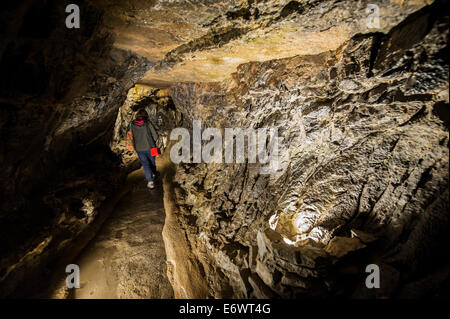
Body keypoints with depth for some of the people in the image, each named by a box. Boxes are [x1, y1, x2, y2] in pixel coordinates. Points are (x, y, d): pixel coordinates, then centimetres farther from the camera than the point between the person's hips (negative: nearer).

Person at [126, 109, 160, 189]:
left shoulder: (133, 125, -4)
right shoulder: (148, 123, -12)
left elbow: (131, 136, 5)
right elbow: (155, 135, -11)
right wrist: (153, 143, 8)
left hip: (139, 148, 1)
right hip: (149, 147, -1)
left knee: (145, 164, 8)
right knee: (152, 161, 23)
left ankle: (150, 181, 1)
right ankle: (154, 173, 46)